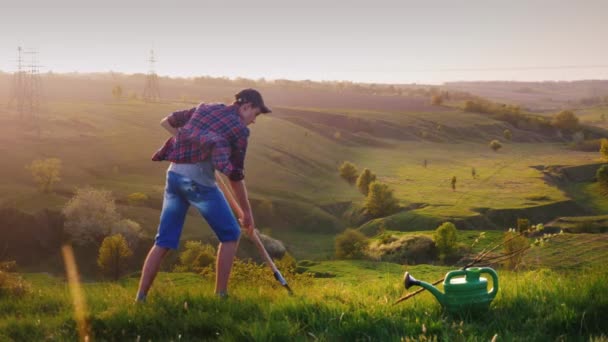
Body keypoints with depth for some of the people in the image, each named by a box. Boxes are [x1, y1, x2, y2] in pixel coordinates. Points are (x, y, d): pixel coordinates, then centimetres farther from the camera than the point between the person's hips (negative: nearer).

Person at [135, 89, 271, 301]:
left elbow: (166, 122, 24)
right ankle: (220, 295, 10)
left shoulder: (205, 108, 17)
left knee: (163, 242, 12)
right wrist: (247, 212, 9)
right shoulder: (240, 129, 0)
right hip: (199, 181, -6)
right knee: (230, 235, 12)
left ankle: (140, 298, 9)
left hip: (174, 175, 6)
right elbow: (235, 176, 1)